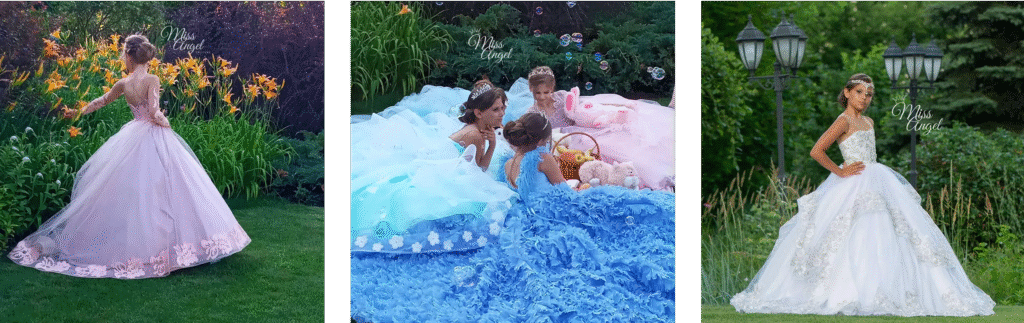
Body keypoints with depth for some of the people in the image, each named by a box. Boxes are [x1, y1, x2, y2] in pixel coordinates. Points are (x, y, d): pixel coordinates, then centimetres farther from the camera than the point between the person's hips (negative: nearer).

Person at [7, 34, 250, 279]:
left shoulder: (124, 83, 4)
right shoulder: (152, 80, -11)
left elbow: (101, 101, 20)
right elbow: (154, 113, -18)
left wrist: (78, 112, 38)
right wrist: (165, 122, 4)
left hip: (134, 139, 5)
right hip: (154, 138, -5)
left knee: (131, 191, 11)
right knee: (158, 193, -5)